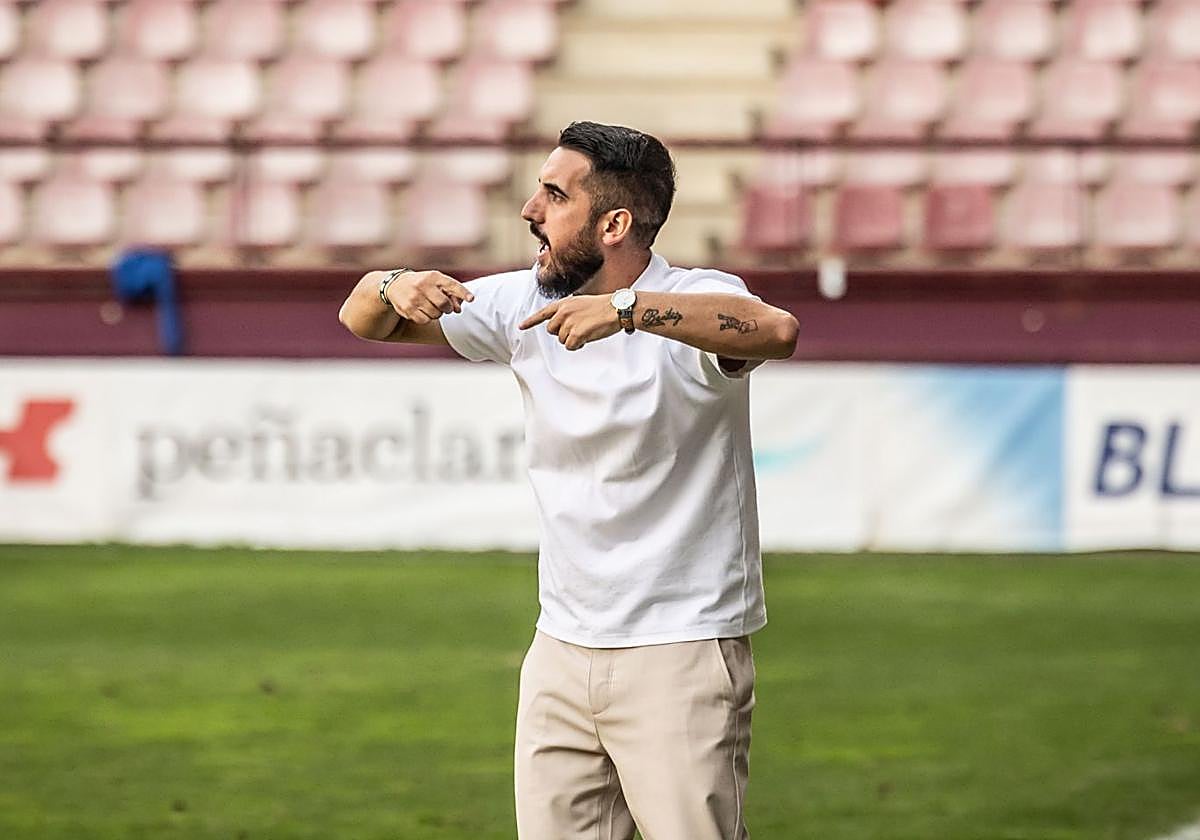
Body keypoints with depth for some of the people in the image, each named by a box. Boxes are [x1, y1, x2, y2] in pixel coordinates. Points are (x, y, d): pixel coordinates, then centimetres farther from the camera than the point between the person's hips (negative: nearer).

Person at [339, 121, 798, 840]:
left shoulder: (693, 303, -13)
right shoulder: (525, 307, 6)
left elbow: (777, 330, -37)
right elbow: (361, 318, 12)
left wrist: (628, 309, -45)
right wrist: (394, 289, -12)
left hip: (681, 653, -6)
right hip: (562, 649, 6)